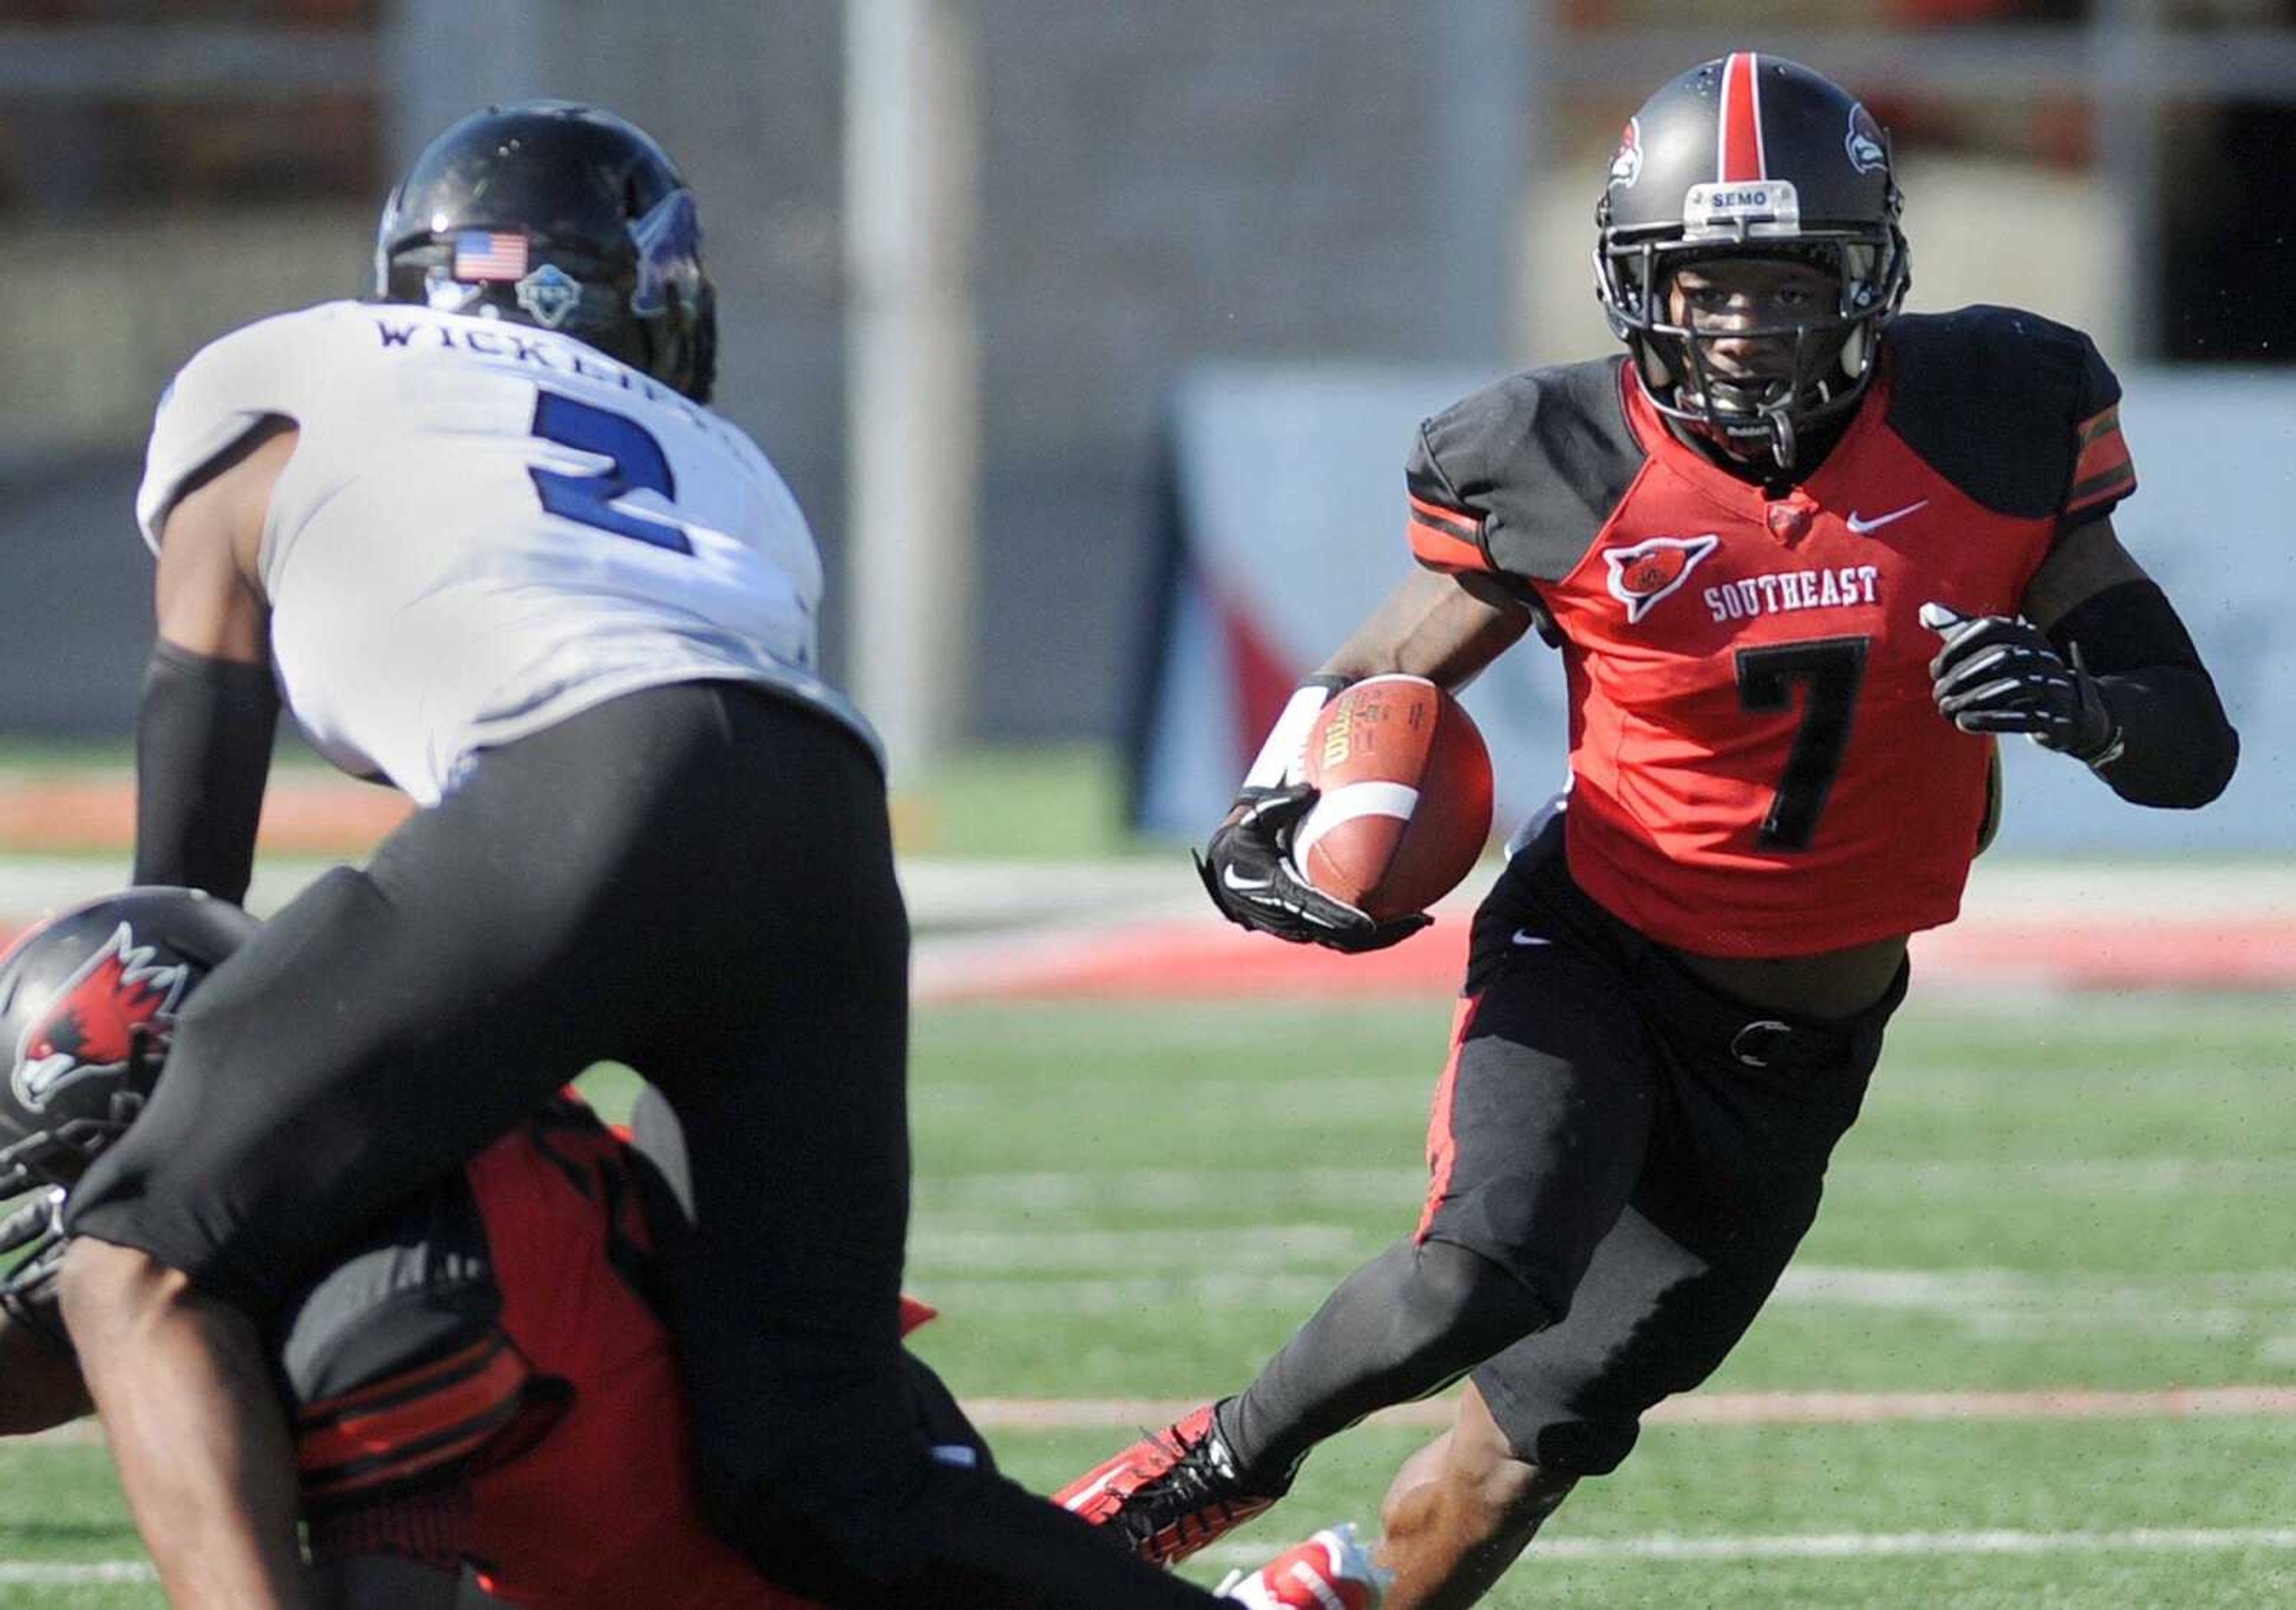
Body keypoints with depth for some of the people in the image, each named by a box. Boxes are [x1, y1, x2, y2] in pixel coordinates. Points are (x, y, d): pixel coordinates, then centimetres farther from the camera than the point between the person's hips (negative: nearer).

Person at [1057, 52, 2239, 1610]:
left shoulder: (1981, 428, -11)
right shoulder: (1568, 470, -14)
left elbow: (2197, 752, -7)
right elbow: (1377, 681, 2)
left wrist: (2075, 696, -30)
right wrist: (1274, 826, -19)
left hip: (1800, 1051, 2)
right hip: (1596, 960, -2)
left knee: (1535, 1443, 5)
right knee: (1484, 1280, -29)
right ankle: (1226, 1463, -2)